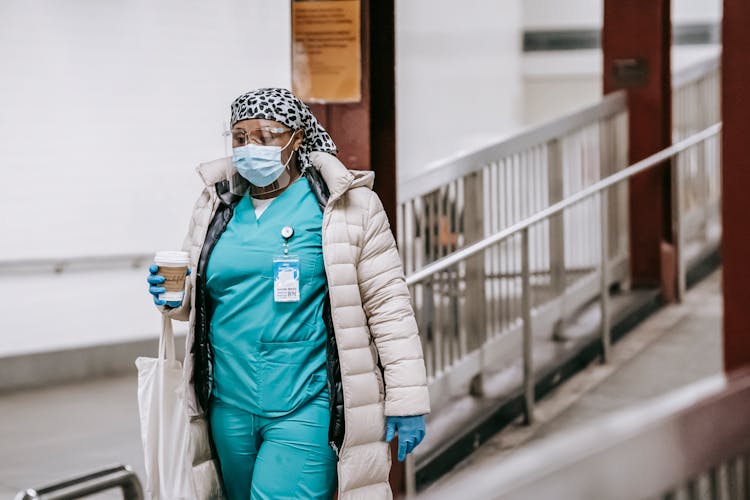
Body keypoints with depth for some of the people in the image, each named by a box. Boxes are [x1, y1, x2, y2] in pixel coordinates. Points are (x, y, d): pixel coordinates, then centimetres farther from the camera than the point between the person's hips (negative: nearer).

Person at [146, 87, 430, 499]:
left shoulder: (344, 204, -4)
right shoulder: (216, 206, 10)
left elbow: (387, 304, -4)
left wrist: (406, 402, -6)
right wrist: (174, 298, -1)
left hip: (304, 413, -5)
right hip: (230, 407, 5)